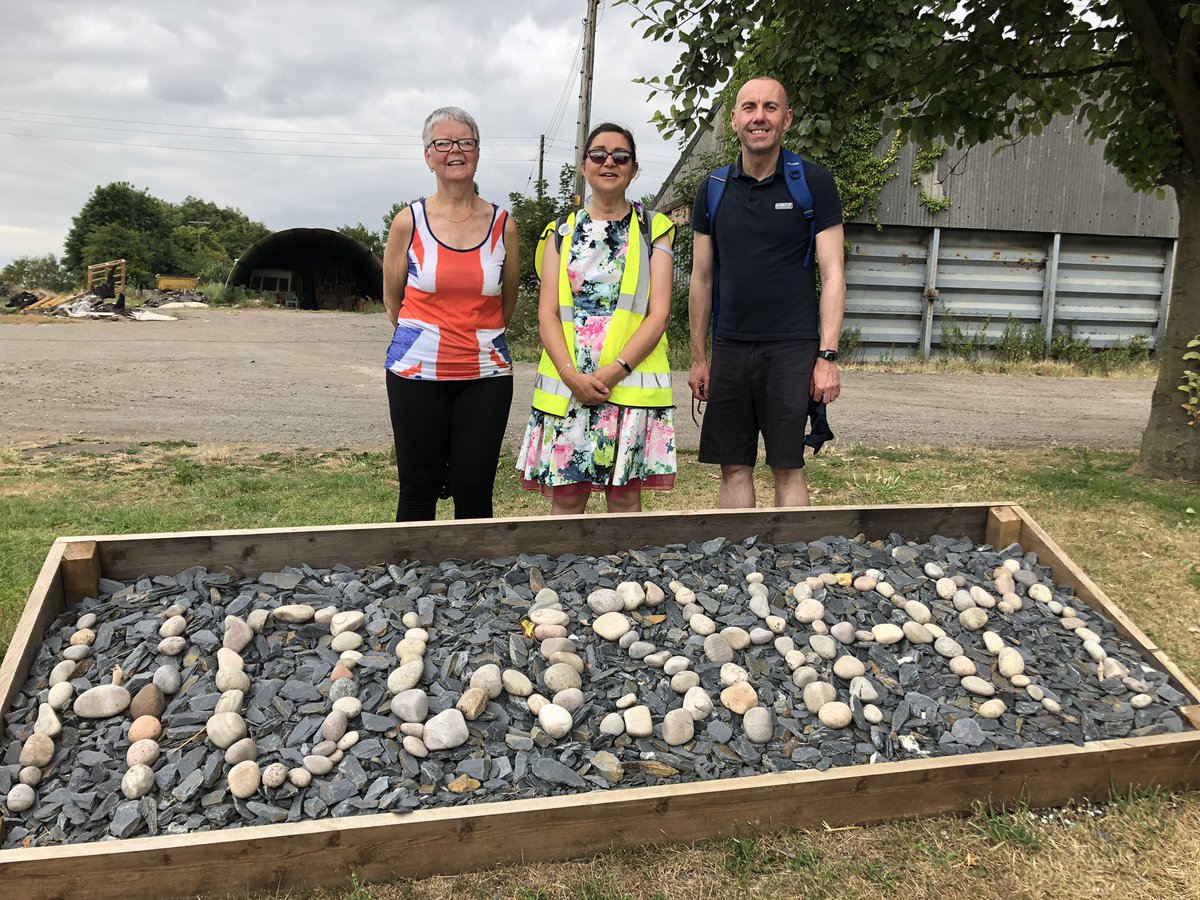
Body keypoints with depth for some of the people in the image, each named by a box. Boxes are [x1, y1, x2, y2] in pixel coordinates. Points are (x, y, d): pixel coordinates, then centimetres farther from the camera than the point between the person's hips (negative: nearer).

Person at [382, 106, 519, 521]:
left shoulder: (503, 225, 3)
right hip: (417, 373, -1)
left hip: (485, 375, 1)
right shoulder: (409, 222, 0)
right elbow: (392, 299, 11)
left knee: (474, 491, 3)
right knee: (418, 491, 6)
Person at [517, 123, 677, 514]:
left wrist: (615, 371, -14)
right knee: (566, 498, 2)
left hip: (632, 382, -1)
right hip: (567, 383, 2)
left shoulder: (653, 230, 9)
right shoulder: (562, 231, 13)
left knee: (625, 497, 1)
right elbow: (547, 314, 5)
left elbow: (659, 313, -2)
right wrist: (571, 375, -12)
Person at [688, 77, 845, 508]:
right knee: (733, 468, 7)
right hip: (729, 349, 3)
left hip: (793, 347, -3)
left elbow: (832, 274, -3)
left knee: (787, 468, 0)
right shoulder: (713, 189, 9)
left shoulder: (813, 182, -1)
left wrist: (827, 356, -10)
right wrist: (698, 357, 10)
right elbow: (701, 278, 13)